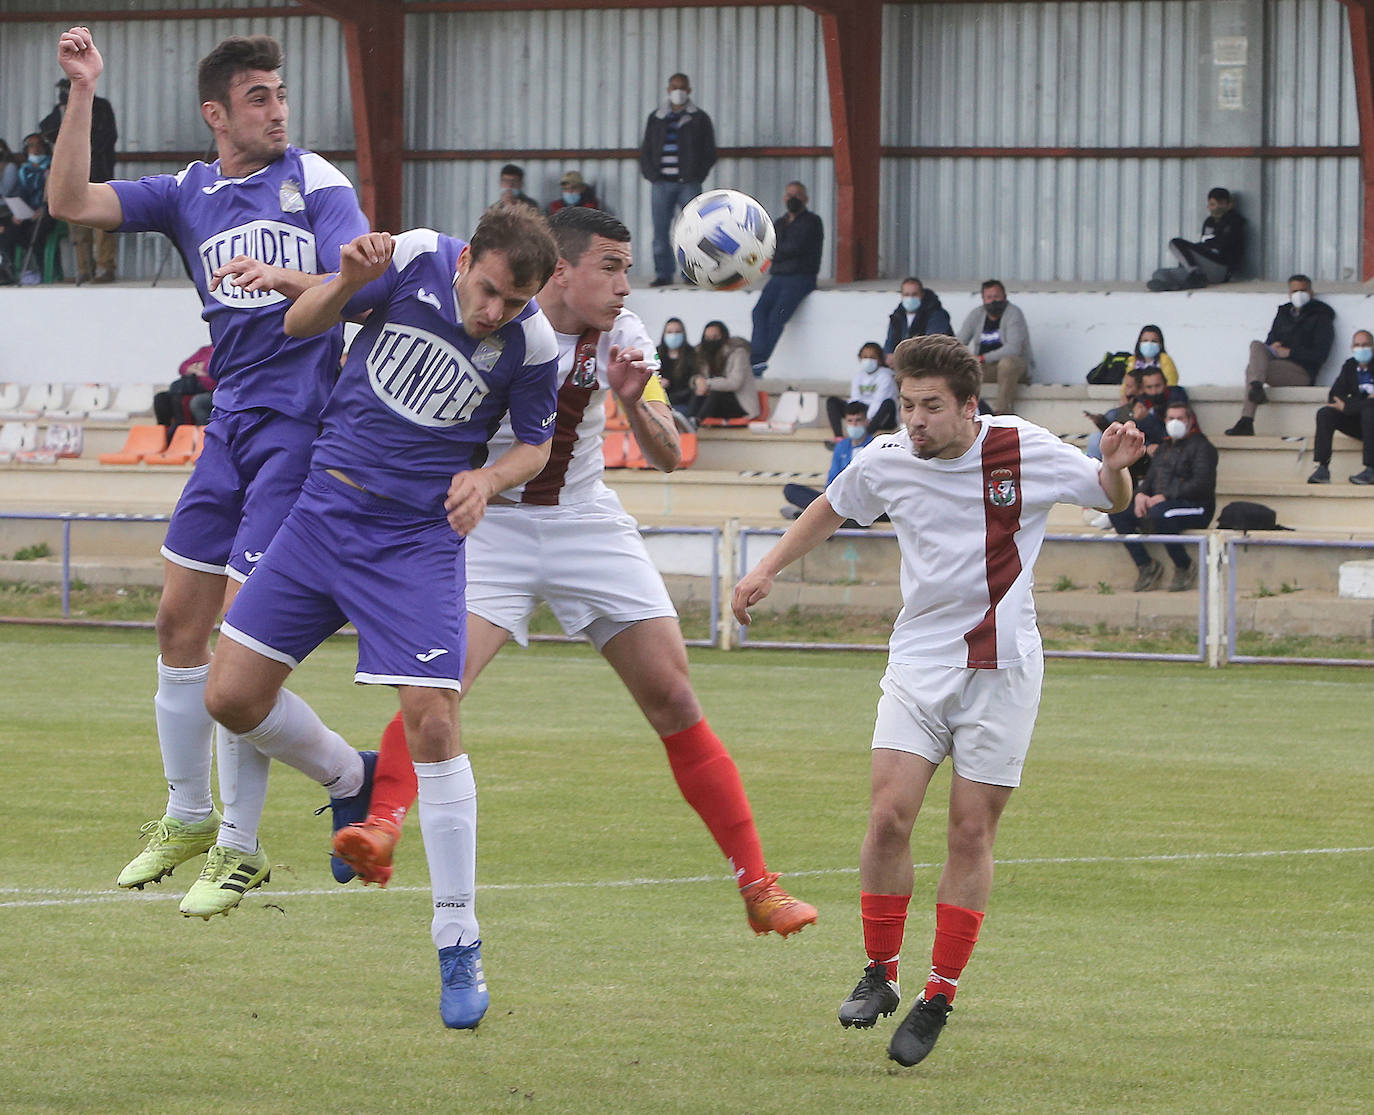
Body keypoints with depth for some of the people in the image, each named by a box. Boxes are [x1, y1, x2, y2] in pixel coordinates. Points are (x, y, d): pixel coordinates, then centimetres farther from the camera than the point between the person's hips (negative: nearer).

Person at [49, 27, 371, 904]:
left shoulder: (315, 181, -3)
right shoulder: (190, 195, 10)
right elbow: (73, 201, 2)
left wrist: (291, 281, -33)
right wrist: (83, 94, -7)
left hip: (300, 428, -5)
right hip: (230, 426, 5)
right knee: (181, 622, 7)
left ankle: (240, 846, -3)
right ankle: (188, 816, 23)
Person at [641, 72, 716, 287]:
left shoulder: (699, 119, 8)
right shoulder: (656, 119, 14)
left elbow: (709, 153, 7)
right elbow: (645, 150, 15)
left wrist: (696, 176, -5)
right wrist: (652, 174, 0)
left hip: (688, 183, -2)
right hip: (661, 183, 2)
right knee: (660, 230, -2)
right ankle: (663, 273, 2)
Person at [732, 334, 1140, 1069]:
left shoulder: (1024, 451, -8)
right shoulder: (886, 461, -1)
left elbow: (1113, 501, 6)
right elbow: (829, 511, 21)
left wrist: (1113, 469, -16)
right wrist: (769, 568, 12)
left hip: (1001, 665, -2)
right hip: (918, 662, 2)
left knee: (971, 835, -2)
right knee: (889, 816, -13)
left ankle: (938, 1000, 7)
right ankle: (879, 975, 4)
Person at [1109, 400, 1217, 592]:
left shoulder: (1201, 447, -2)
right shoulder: (1163, 449, 24)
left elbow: (1200, 485, -14)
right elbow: (1149, 479, 23)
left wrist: (1165, 497, -20)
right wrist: (1140, 494, -3)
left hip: (1196, 507, -8)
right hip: (1157, 503, 8)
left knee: (1157, 514, -39)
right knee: (1117, 511, -10)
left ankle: (1185, 567, -19)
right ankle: (1146, 566, -8)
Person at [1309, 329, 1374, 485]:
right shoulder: (1349, 366, 9)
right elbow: (1334, 397, 0)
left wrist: (1347, 406, -17)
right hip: (1357, 423, 5)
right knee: (1325, 413, -15)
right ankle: (1322, 468, -25)